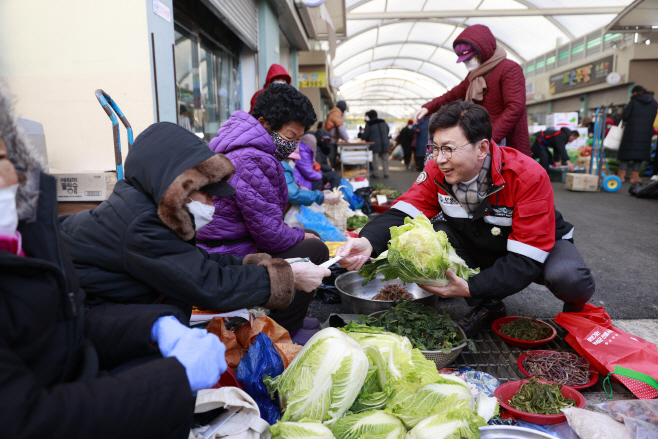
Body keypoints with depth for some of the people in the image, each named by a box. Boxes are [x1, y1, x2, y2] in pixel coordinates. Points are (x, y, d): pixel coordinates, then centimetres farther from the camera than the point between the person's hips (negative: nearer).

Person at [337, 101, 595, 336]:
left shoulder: (528, 177, -32)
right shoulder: (438, 170, -20)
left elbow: (526, 260, -33)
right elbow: (403, 212, -27)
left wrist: (471, 288, -44)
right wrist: (368, 242, -48)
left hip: (542, 246, -3)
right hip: (478, 247, 4)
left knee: (569, 278, -35)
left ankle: (574, 311, 7)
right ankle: (486, 307, -3)